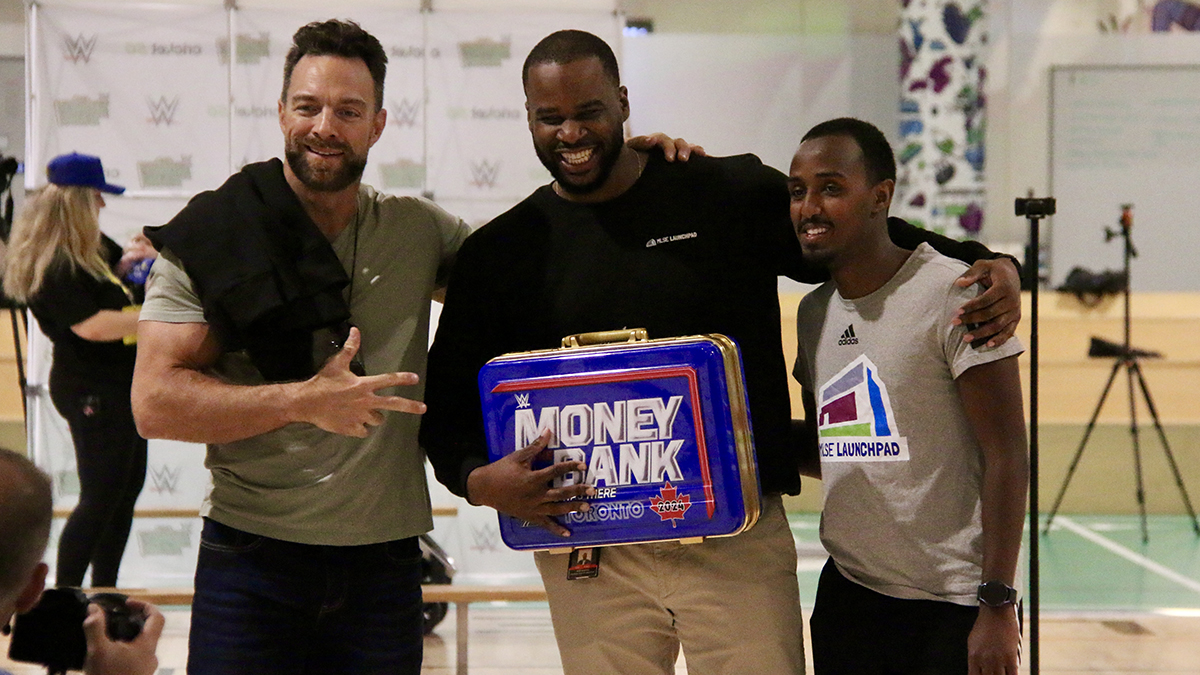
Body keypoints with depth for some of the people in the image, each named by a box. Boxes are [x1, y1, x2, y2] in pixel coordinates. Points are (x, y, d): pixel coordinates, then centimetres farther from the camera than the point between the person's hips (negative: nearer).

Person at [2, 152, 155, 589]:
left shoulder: (89, 250, 9)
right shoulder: (55, 269, -22)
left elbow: (108, 285, 29)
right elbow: (92, 326, -30)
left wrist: (126, 261, 7)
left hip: (118, 387, 10)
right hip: (92, 393, -10)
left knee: (128, 487, 15)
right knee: (101, 497, -7)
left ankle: (105, 593, 24)